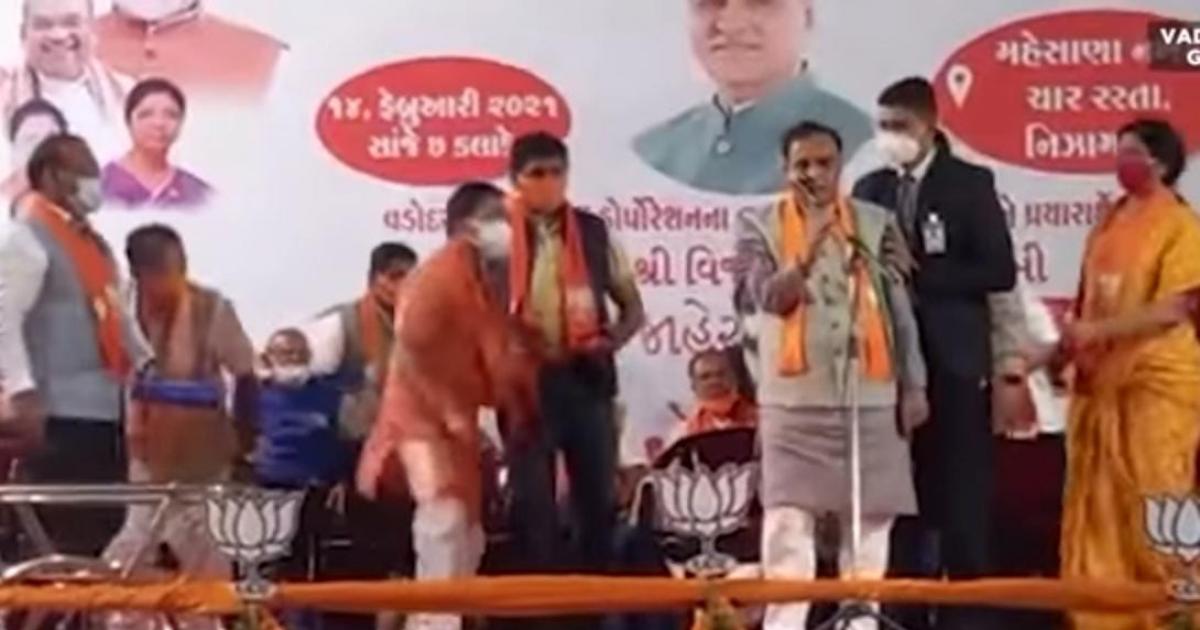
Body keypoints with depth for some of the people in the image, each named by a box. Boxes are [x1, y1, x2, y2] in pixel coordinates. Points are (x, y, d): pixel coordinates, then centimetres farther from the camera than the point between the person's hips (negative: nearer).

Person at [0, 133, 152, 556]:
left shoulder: (90, 239, 19)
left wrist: (147, 363, 15)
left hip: (105, 404, 9)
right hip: (58, 410, -9)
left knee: (106, 525, 11)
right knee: (63, 534, -8)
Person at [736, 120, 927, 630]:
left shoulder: (876, 223, 8)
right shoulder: (760, 227, 3)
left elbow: (900, 307, 8)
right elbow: (770, 296, -11)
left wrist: (913, 385, 3)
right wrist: (810, 245, -25)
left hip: (870, 398, 2)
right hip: (795, 401, -2)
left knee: (868, 523, 6)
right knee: (788, 526, -6)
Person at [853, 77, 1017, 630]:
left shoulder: (970, 184, 1)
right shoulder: (870, 189, 12)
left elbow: (999, 271, -6)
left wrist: (921, 275, -12)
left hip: (954, 361, -3)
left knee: (962, 497, -2)